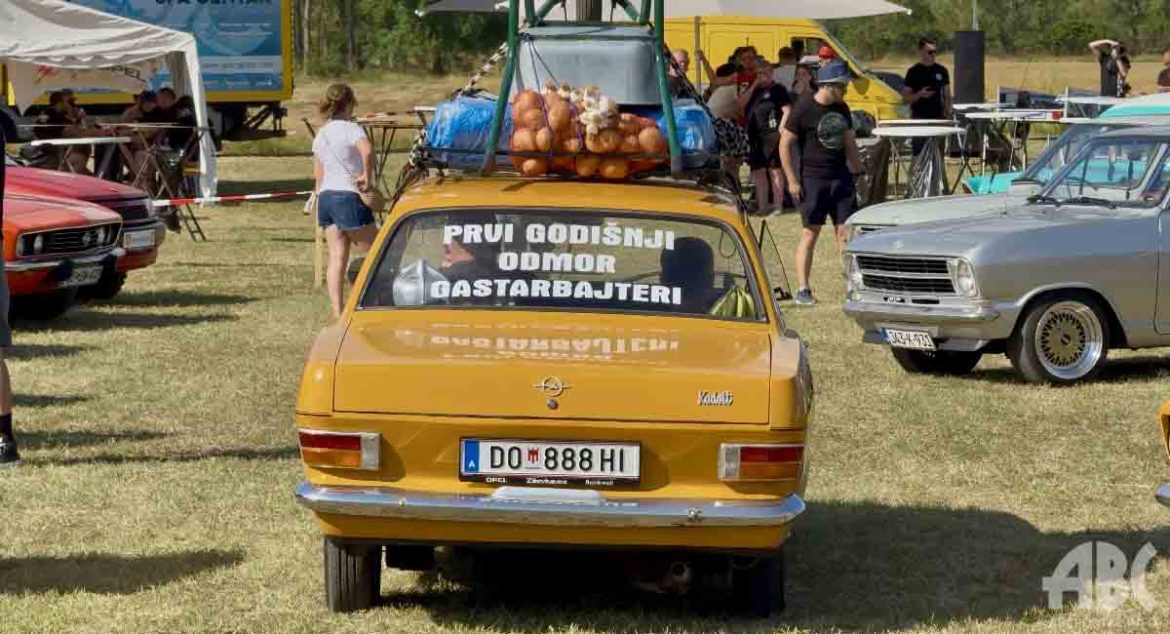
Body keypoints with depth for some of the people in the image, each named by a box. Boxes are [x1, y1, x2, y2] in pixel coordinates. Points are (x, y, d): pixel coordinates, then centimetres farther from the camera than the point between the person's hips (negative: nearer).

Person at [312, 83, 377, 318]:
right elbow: (367, 150, -30)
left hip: (325, 196, 7)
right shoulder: (350, 128, -9)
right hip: (348, 196, -7)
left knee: (337, 257, 3)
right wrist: (367, 176, -18)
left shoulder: (321, 134, 14)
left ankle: (337, 313, -4)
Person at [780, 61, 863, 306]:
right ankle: (802, 290, 4)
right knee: (811, 233, -2)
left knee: (846, 231, 4)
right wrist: (792, 181, -11)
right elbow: (785, 143, -9)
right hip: (813, 180, -5)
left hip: (841, 178, 5)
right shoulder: (803, 109, -10)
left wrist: (858, 173, 17)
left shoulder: (841, 109, 10)